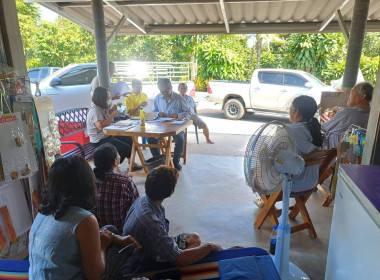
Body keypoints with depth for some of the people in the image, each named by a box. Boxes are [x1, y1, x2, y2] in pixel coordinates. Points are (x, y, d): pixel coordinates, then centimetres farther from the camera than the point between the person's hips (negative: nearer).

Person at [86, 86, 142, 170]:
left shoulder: (101, 107, 7)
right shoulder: (94, 110, -22)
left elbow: (106, 115, 29)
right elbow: (100, 126, -34)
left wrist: (114, 108, 10)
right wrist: (112, 115, -26)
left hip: (108, 135, 10)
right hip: (99, 140, -10)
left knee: (130, 140, 9)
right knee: (126, 148, -16)